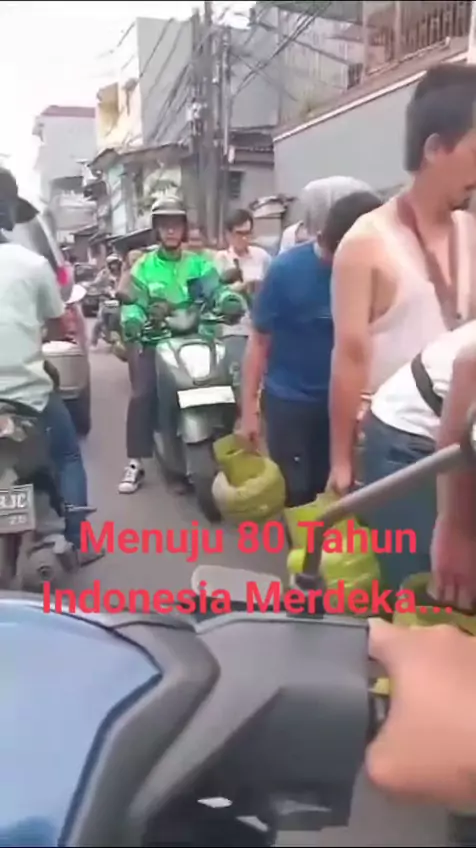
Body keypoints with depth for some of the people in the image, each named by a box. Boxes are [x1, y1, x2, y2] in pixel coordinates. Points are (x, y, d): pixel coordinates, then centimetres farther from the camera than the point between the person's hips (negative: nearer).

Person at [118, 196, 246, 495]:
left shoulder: (199, 264, 11)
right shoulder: (143, 267, 11)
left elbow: (216, 289, -4)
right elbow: (133, 303, 3)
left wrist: (231, 300, -27)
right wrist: (132, 321, -21)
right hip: (153, 339, 0)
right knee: (143, 395, -15)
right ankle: (135, 463, -5)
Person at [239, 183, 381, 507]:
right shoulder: (287, 269, -13)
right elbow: (260, 340, -6)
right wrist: (249, 409, -7)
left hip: (342, 400, 3)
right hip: (290, 401, -3)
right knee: (296, 494, 7)